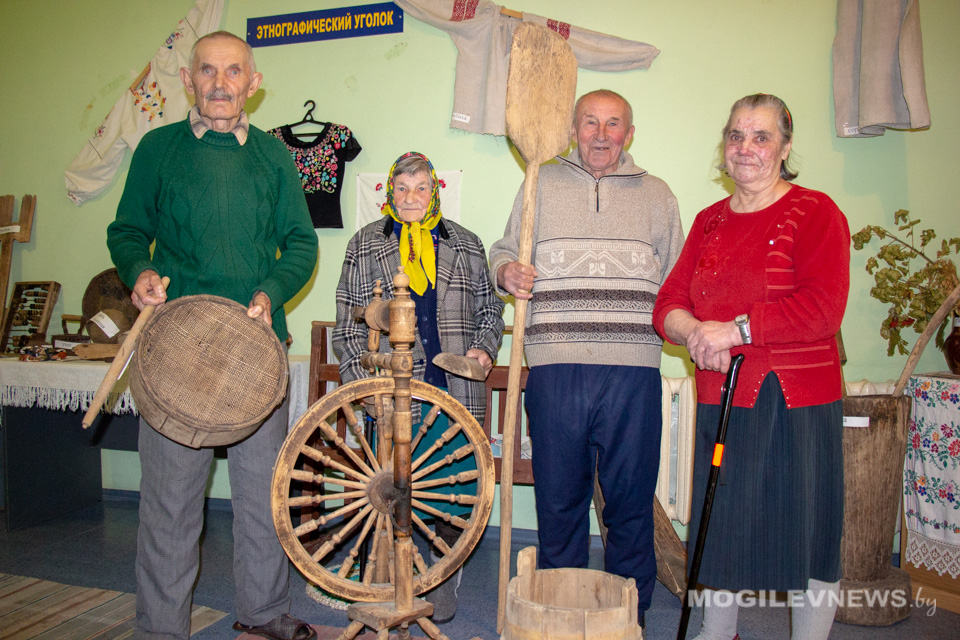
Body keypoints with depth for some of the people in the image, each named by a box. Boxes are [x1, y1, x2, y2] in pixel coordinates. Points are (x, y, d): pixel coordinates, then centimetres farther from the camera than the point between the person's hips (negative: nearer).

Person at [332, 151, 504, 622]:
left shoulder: (465, 244, 13)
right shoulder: (364, 246, 9)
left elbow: (490, 308, 19)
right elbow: (348, 323, 7)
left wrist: (483, 347, 0)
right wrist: (361, 381, -4)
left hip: (456, 393, 1)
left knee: (454, 486, 4)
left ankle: (442, 580, 24)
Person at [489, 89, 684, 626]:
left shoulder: (656, 194, 16)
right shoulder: (542, 185, 14)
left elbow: (677, 279, 18)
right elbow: (503, 251, 18)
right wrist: (506, 271, -3)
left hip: (633, 368, 1)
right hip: (555, 366, 0)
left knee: (631, 500, 6)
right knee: (559, 496, 8)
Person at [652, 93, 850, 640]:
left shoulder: (815, 212, -4)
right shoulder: (709, 221, 12)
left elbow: (823, 308, -17)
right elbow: (669, 302, 5)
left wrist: (736, 329, -20)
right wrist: (695, 333, -15)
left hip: (797, 402, -4)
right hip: (721, 401, 5)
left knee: (806, 531, 6)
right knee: (723, 528, 16)